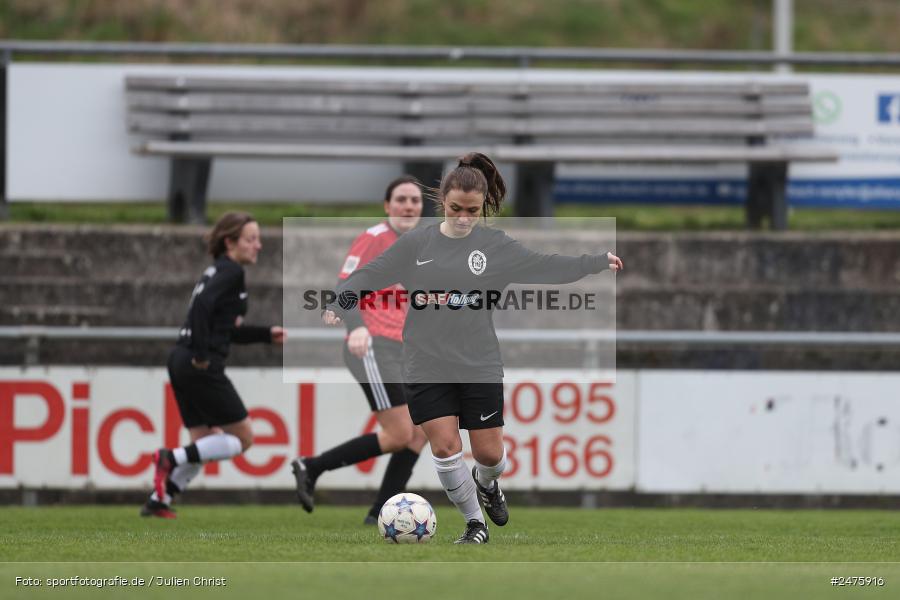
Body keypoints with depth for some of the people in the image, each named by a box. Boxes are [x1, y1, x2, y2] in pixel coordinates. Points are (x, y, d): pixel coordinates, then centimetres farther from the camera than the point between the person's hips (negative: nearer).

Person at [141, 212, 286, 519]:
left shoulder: (219, 271, 21)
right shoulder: (231, 272, -8)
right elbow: (203, 305, -25)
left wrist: (267, 334, 25)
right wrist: (201, 354, -22)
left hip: (181, 363, 9)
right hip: (202, 367, -9)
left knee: (206, 442, 18)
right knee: (242, 438, 1)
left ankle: (158, 501, 13)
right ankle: (172, 458, -9)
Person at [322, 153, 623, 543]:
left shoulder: (495, 246, 2)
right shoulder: (416, 244, 1)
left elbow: (546, 267, 4)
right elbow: (370, 275, 2)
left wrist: (599, 262, -3)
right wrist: (339, 305, -14)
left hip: (479, 365, 1)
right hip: (427, 365, -1)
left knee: (490, 454, 2)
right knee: (445, 448, -10)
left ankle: (485, 482, 40)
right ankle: (475, 523, 11)